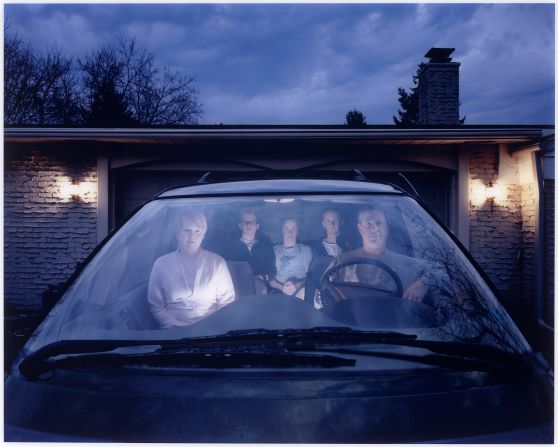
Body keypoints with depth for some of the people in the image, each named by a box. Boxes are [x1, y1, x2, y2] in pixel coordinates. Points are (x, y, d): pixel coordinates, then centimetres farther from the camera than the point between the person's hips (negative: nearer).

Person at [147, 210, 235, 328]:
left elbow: (227, 302, 7)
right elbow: (156, 305, 6)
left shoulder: (217, 263, 7)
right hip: (176, 331, 0)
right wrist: (173, 327, -8)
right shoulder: (161, 264, 7)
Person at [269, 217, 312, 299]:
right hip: (279, 292, -1)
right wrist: (281, 287, -13)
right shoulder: (274, 251, 17)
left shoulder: (306, 249, 16)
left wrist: (297, 285, -15)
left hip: (300, 290, 1)